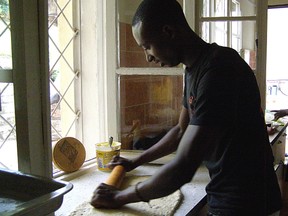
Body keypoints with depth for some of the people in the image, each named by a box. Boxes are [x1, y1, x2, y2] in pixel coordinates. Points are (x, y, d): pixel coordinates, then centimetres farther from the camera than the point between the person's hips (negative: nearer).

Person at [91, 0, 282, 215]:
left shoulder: (218, 69, -27)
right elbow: (182, 131, 16)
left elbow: (183, 169, -29)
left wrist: (121, 197, -15)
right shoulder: (195, 68, 3)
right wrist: (134, 162, 18)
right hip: (224, 195, 8)